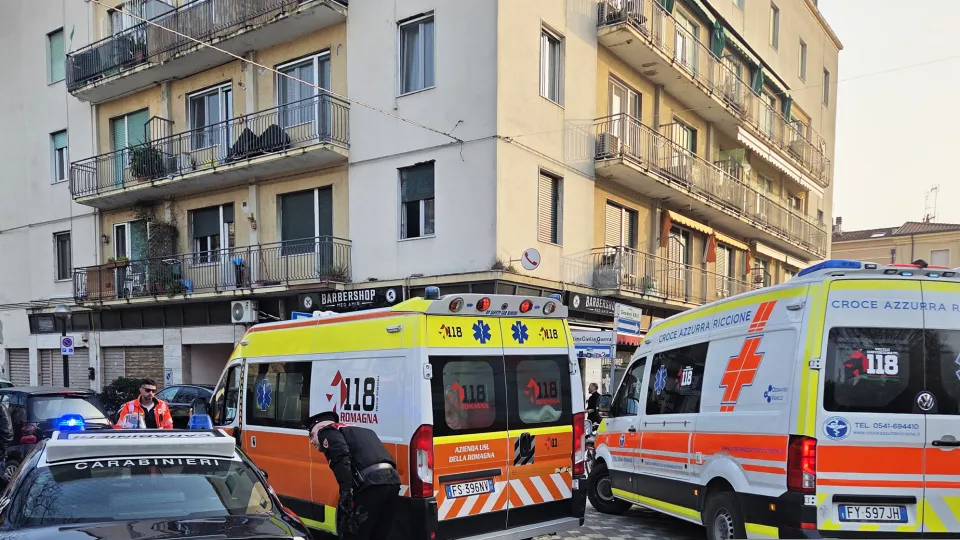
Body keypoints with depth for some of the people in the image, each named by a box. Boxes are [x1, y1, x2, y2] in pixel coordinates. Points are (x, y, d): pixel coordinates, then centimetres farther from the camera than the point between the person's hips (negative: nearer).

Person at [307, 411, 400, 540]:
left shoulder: (327, 431, 11)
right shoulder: (356, 430, 34)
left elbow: (341, 458, -10)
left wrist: (345, 491, -17)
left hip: (371, 484, -8)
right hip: (392, 480, 8)